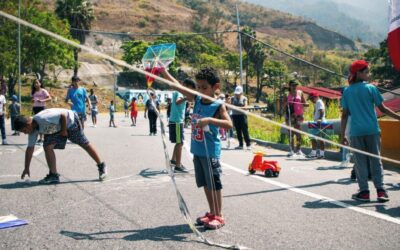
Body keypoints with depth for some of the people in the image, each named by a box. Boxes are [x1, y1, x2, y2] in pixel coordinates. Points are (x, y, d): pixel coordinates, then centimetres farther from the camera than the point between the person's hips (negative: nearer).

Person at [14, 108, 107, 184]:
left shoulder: (43, 118, -36)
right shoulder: (33, 130, -10)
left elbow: (63, 115, -32)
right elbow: (30, 149, -4)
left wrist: (64, 130, -21)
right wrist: (26, 168, -1)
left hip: (70, 121, -7)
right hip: (56, 128, 7)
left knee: (85, 144, 1)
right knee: (47, 147, -11)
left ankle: (101, 166, 16)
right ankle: (53, 175, -4)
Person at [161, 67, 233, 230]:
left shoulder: (218, 106, -12)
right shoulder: (196, 100, 4)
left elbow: (229, 124, -25)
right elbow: (177, 86, 5)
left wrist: (210, 120, -34)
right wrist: (163, 71, 0)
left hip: (211, 151, -7)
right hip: (197, 150, 7)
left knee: (214, 183, 2)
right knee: (205, 184, 15)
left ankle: (218, 216, 14)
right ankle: (212, 213, 28)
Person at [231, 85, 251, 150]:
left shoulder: (244, 98, 0)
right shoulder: (233, 98, 10)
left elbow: (245, 107, -11)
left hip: (242, 115, -4)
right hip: (235, 115, 4)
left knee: (245, 131, -8)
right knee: (238, 131, 6)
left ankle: (248, 145, -5)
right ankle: (240, 145, 14)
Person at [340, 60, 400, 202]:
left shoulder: (347, 91, 5)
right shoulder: (371, 88, -1)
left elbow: (345, 115, 3)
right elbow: (382, 108, -2)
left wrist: (342, 135, 6)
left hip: (356, 132, 1)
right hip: (372, 130, -1)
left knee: (360, 162, 6)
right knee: (376, 160, 6)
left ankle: (364, 192, 6)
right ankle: (381, 191, 1)